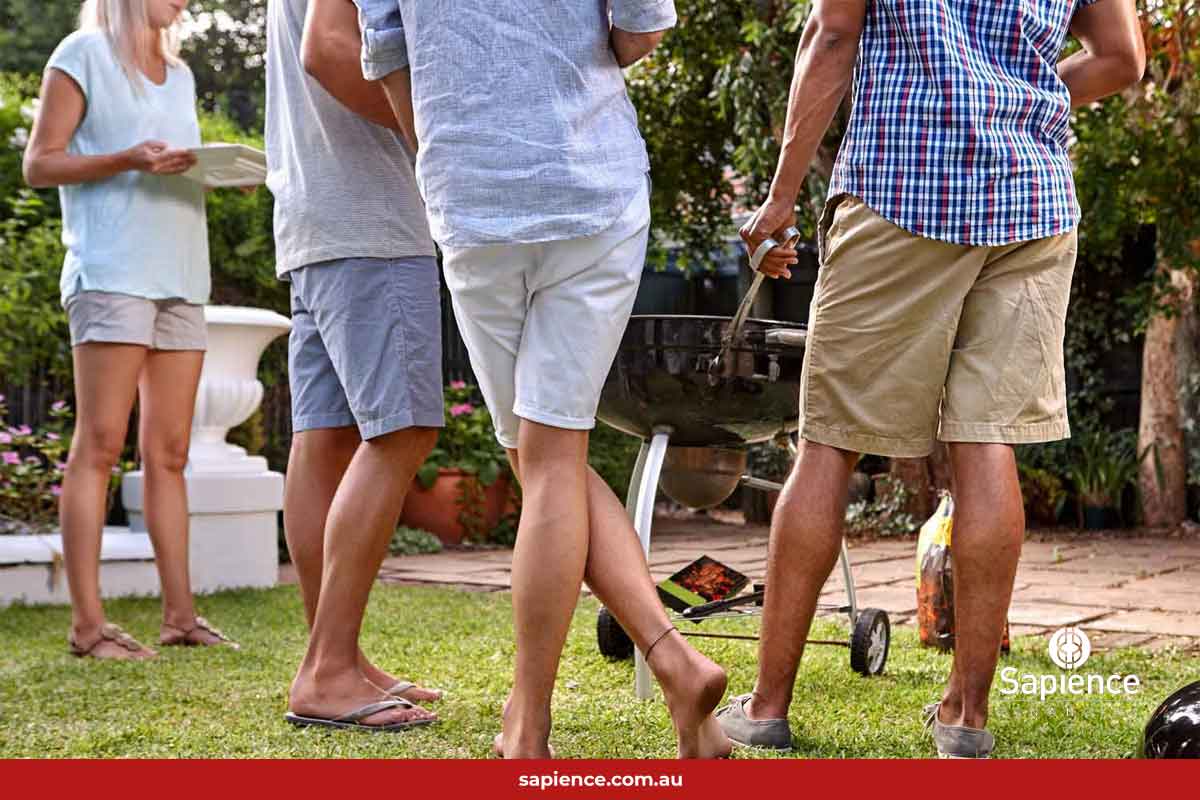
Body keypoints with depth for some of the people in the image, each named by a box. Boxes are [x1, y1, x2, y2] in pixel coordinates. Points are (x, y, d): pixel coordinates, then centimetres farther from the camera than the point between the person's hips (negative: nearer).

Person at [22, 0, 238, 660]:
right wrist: (129, 161, -15)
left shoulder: (180, 75, 22)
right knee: (100, 444, -9)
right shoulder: (83, 55, 4)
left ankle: (179, 613, 6)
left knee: (169, 451, 4)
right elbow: (40, 164, -1)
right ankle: (87, 621, -10)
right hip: (111, 272, -6)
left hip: (180, 276, 7)